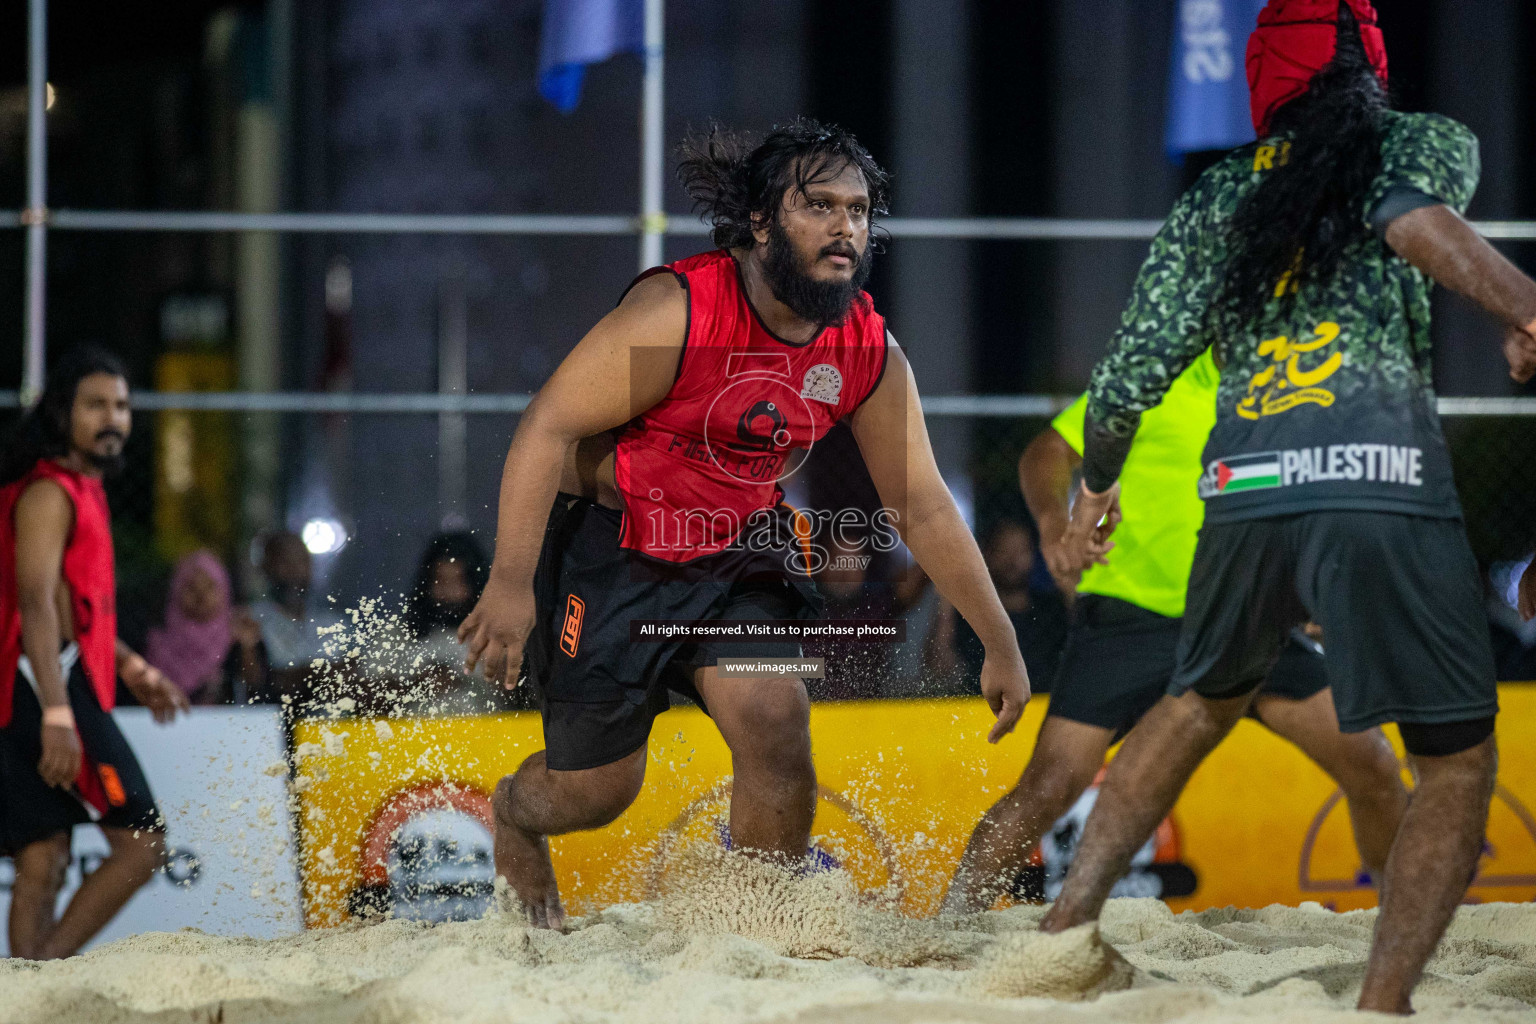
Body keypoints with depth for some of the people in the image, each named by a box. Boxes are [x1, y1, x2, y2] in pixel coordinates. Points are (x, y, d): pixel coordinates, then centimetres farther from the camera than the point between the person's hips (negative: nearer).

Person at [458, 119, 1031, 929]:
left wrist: (1000, 643, 1)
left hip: (735, 556, 4)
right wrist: (510, 582, -31)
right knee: (596, 786, 4)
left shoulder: (871, 357, -8)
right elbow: (548, 426, -24)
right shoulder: (678, 311, -25)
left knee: (775, 718, -19)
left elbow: (924, 507, 2)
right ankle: (515, 814, 43)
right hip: (612, 551, -4)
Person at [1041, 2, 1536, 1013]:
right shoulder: (1425, 142, 12)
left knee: (1200, 701, 29)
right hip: (1385, 480, -4)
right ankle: (1383, 1003, -7)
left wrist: (1095, 490, 35)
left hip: (1245, 490, 4)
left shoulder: (1215, 198, 20)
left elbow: (1129, 377, 18)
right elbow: (1416, 218, -13)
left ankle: (1066, 921, 26)